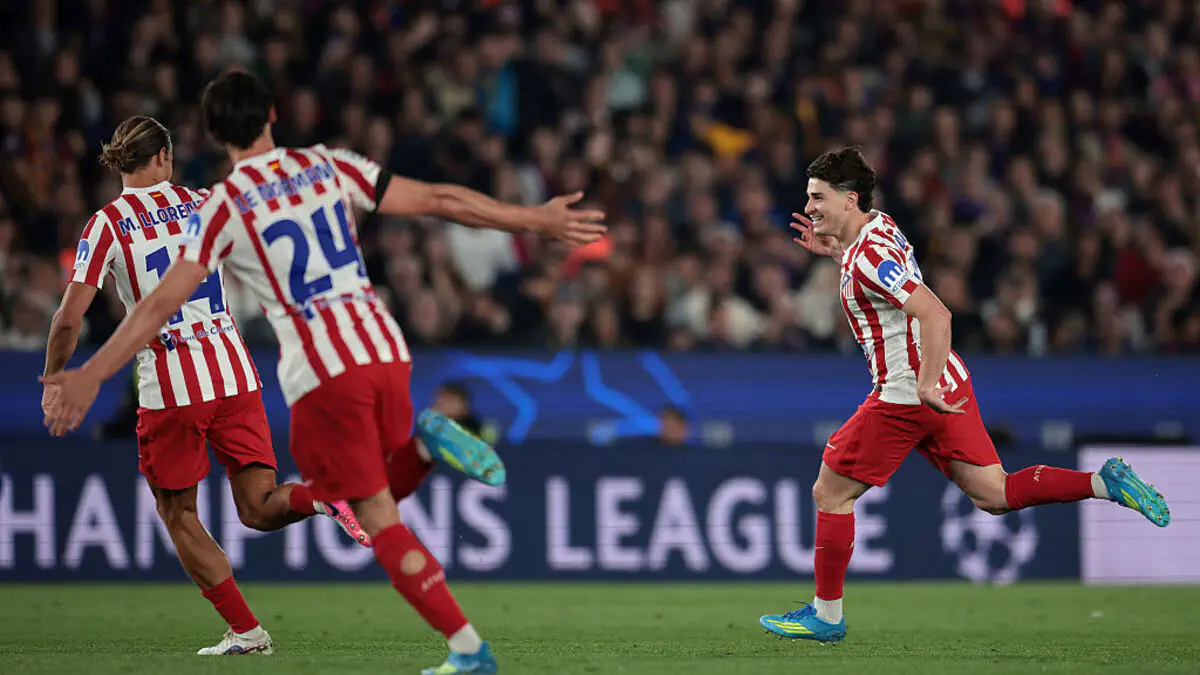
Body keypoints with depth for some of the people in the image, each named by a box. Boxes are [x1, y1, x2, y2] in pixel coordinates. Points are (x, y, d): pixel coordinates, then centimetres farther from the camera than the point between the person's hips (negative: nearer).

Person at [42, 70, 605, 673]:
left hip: (323, 374, -5)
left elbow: (163, 304, -6)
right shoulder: (327, 166, 8)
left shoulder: (223, 207, -2)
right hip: (386, 350, 5)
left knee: (378, 518, 0)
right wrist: (537, 220, 17)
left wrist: (91, 375, -3)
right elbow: (438, 201, 9)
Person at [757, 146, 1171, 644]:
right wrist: (834, 250, 20)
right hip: (947, 383, 10)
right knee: (993, 495, 8)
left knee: (830, 493, 2)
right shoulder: (880, 226, 9)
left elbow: (936, 314, -29)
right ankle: (1104, 482, -3)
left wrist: (926, 384, -31)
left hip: (906, 394, -10)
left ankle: (826, 615, 9)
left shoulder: (870, 257, -20)